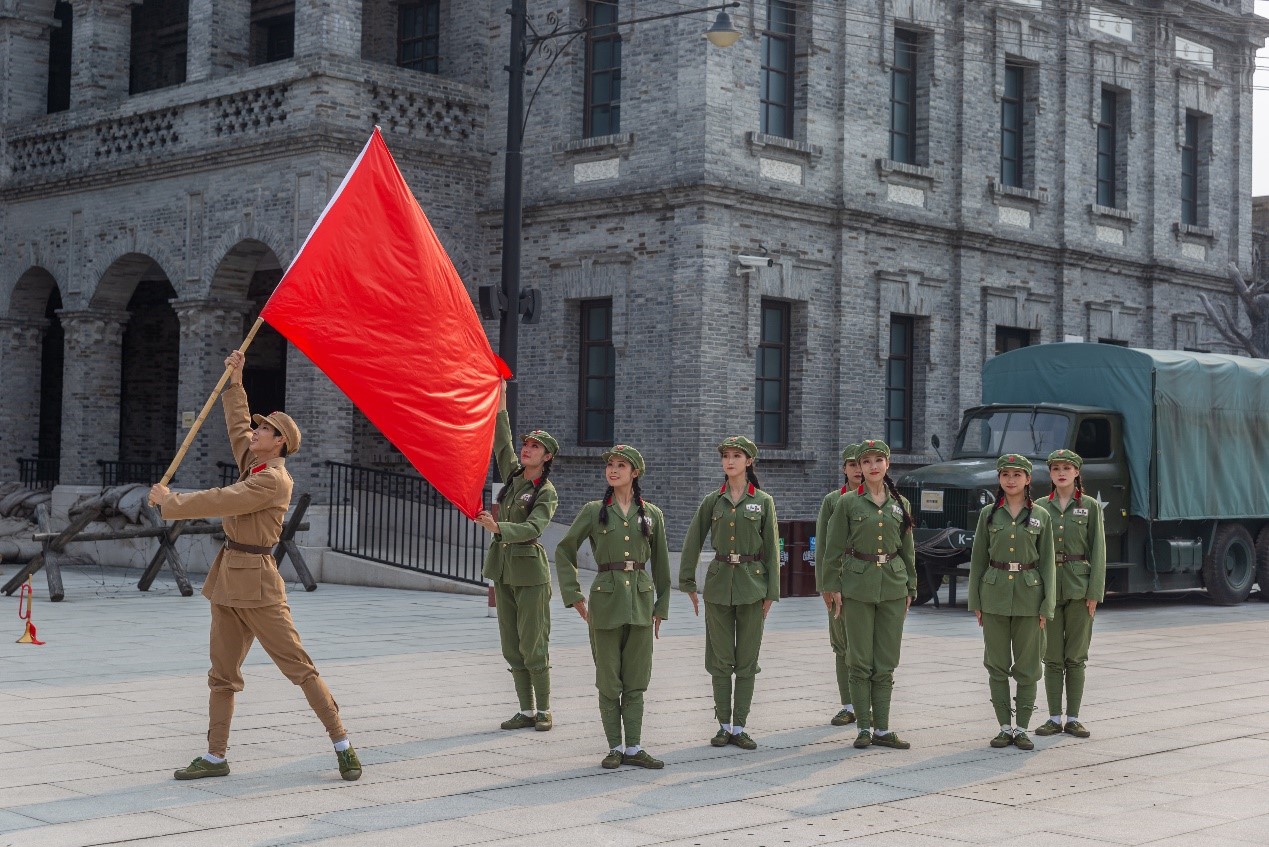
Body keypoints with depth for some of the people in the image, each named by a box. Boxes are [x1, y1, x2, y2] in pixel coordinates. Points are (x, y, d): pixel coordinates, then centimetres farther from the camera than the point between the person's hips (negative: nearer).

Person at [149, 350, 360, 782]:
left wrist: (170, 502, -10)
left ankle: (342, 743, 0)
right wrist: (235, 381, 23)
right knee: (222, 673, 9)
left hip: (256, 581, -9)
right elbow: (237, 426, 29)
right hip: (228, 581, 9)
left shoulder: (275, 480, -14)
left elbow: (220, 502, -20)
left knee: (297, 665, -6)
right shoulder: (253, 463, 12)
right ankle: (216, 756, 14)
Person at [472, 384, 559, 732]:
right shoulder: (512, 474, 10)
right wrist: (500, 403, 4)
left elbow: (532, 528, -23)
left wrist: (497, 527, -37)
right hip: (503, 568, 7)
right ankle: (526, 711, 12)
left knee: (533, 645, -4)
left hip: (529, 571, -7)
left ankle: (544, 710, 5)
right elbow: (502, 442, 12)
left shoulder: (547, 493, -9)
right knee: (512, 647, 7)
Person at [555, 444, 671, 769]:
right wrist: (573, 595, 1)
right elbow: (564, 551, 6)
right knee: (609, 680, 3)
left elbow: (661, 565, 12)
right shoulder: (593, 511, 1)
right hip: (606, 600, -1)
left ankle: (633, 748, 9)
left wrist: (661, 607, 11)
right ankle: (615, 747, 12)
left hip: (641, 601, 2)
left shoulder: (652, 514, 6)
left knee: (636, 681, 4)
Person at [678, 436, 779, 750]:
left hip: (752, 583, -1)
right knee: (720, 659, 4)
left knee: (746, 660, 2)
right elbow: (692, 543, 8)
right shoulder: (712, 501, 4)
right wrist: (688, 584, 6)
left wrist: (771, 592, -3)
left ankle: (739, 727, 9)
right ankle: (723, 726, 12)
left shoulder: (763, 501, 1)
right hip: (718, 582, 1)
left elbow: (771, 548, 1)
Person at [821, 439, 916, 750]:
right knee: (861, 661, 1)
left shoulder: (901, 504, 8)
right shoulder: (848, 502, -1)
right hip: (858, 587, -3)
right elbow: (834, 549, 0)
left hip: (893, 587, 3)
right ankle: (864, 728, 8)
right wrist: (832, 587, -4)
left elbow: (908, 550, 13)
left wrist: (910, 589, 10)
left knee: (886, 663, 4)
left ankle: (882, 729, 10)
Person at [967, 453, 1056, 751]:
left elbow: (1047, 563, 3)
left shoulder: (1041, 516, 3)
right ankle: (1005, 726, 12)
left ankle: (1022, 727, 10)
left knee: (1027, 665, 2)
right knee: (997, 665, 4)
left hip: (1028, 595, -1)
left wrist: (1046, 606, -3)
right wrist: (975, 602, 2)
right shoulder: (988, 514, 4)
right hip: (995, 594, 1)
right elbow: (978, 559, 6)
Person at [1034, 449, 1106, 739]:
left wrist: (1094, 592, -8)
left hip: (1079, 587, -1)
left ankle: (1073, 718, 9)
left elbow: (1098, 551, -1)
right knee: (1052, 657, 4)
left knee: (1076, 657, 2)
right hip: (1048, 586, 2)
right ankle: (1054, 718, 10)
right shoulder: (1040, 507, 7)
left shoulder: (1090, 507, 2)